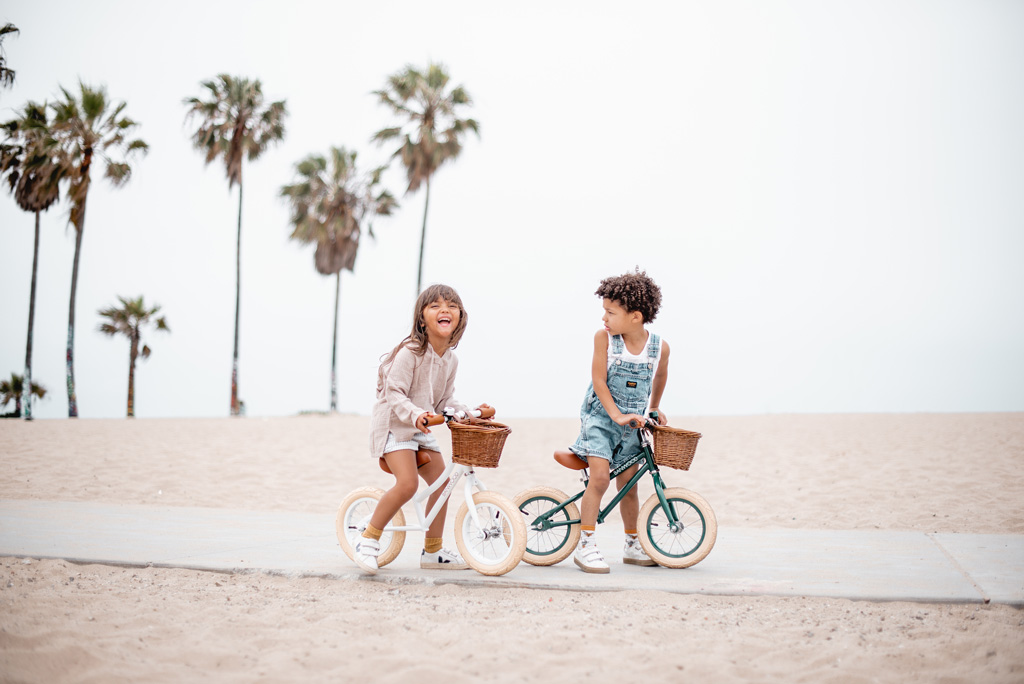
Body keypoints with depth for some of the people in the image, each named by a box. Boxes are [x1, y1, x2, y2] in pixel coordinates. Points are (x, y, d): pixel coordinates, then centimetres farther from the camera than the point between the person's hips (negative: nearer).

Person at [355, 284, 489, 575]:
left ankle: (433, 550, 20)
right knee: (407, 483, -24)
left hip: (421, 429, 8)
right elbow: (394, 393, -23)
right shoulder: (411, 352, -20)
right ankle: (368, 540, -9)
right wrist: (414, 414, -39)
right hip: (393, 423, -8)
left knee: (441, 482, 6)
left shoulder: (450, 360, 5)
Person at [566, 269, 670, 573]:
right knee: (600, 477, -16)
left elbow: (660, 376, 15)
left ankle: (633, 546, 24)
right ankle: (585, 545, -10)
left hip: (631, 423, 3)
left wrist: (654, 408, 25)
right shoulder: (604, 338, -13)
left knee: (628, 483, 8)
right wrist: (616, 415, -21)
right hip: (600, 417, -3)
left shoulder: (660, 347, -7)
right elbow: (599, 381, -13)